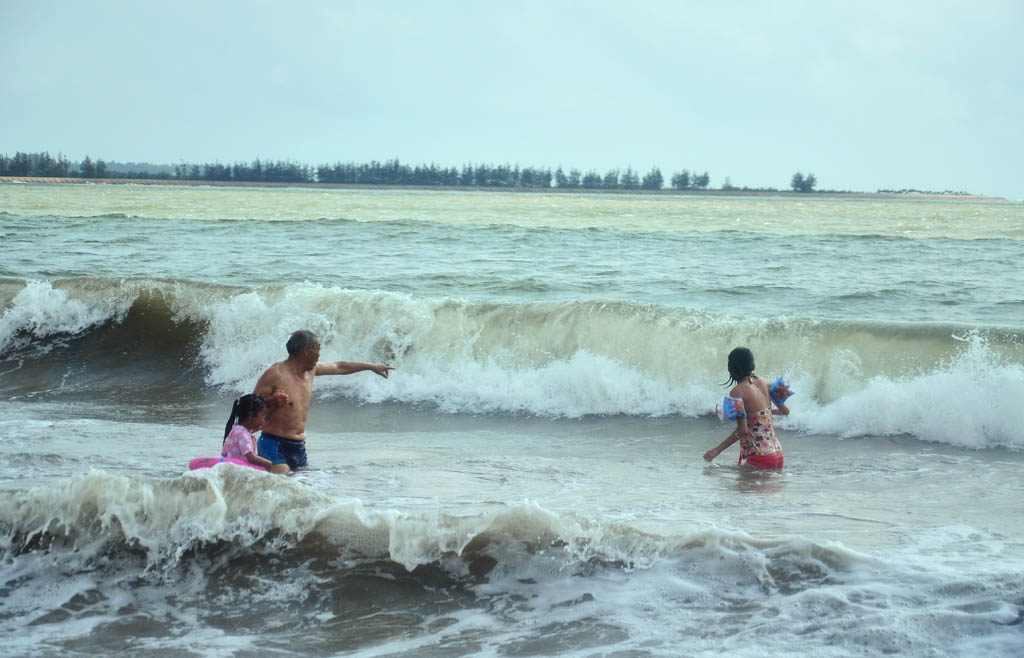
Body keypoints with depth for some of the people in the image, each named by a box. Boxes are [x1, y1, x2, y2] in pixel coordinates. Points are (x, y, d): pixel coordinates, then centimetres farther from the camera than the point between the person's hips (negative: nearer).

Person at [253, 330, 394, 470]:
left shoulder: (311, 370, 12)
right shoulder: (275, 374, -12)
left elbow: (340, 367, 27)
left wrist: (372, 366, 35)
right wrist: (272, 400, -30)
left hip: (299, 447, 8)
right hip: (275, 446, -8)